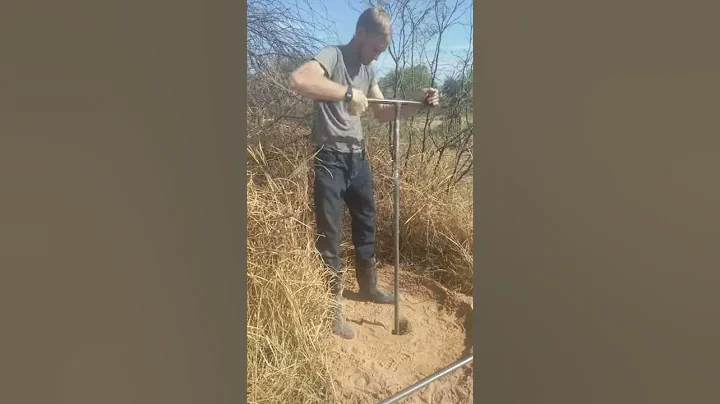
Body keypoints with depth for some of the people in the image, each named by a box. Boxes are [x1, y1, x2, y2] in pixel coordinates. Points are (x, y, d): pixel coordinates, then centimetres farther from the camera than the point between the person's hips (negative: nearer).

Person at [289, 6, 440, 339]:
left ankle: (368, 286, 38)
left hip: (358, 158, 8)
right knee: (330, 235, 0)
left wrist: (418, 103, 6)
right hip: (329, 160, -8)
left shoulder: (367, 70, 13)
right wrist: (348, 93, -31)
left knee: (366, 226, 18)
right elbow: (298, 80, -31)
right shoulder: (332, 55, -10)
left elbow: (382, 113, 18)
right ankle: (332, 306, 16)